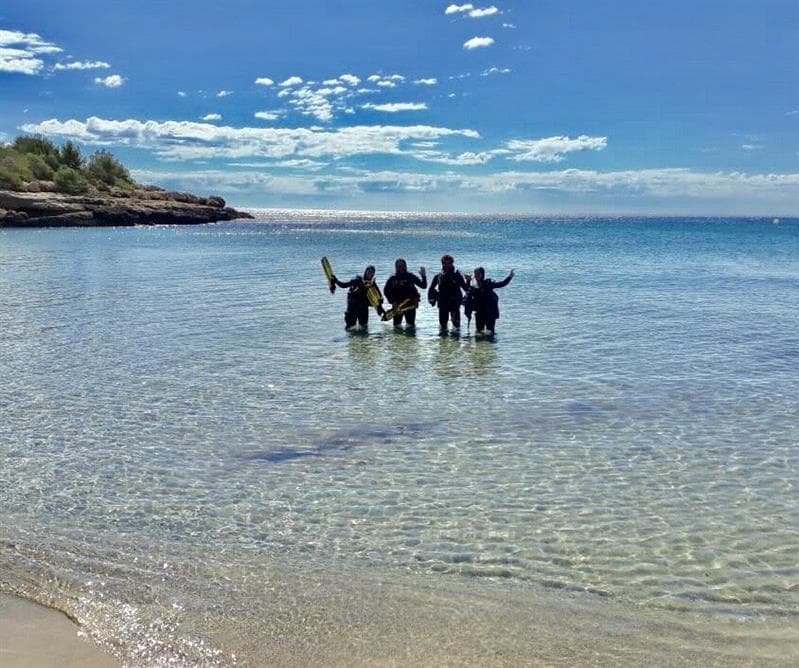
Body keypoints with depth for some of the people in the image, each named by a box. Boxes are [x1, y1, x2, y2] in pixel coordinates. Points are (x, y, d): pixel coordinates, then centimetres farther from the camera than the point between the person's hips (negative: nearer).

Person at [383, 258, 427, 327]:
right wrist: (392, 301, -4)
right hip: (397, 305, 1)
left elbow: (423, 286, -1)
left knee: (410, 325, -1)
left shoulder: (411, 276, 2)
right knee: (397, 326, 6)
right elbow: (386, 291, 6)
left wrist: (423, 276, -18)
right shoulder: (392, 278, 3)